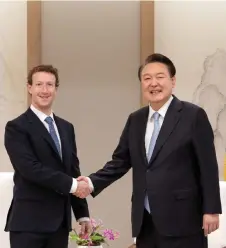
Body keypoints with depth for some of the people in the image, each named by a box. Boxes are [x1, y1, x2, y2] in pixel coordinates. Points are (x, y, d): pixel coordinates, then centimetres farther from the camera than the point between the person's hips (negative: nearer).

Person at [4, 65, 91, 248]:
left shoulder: (66, 128, 15)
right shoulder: (17, 127, -6)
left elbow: (73, 171, 15)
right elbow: (31, 168, -17)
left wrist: (83, 214, 12)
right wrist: (71, 184, -17)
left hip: (60, 222, 6)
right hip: (28, 222, -6)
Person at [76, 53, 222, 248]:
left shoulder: (193, 115, -4)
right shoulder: (135, 120, 13)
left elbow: (208, 166, -6)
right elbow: (120, 162, 13)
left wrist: (211, 210, -9)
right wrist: (92, 182, -3)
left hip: (181, 220, -5)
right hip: (145, 221, 6)